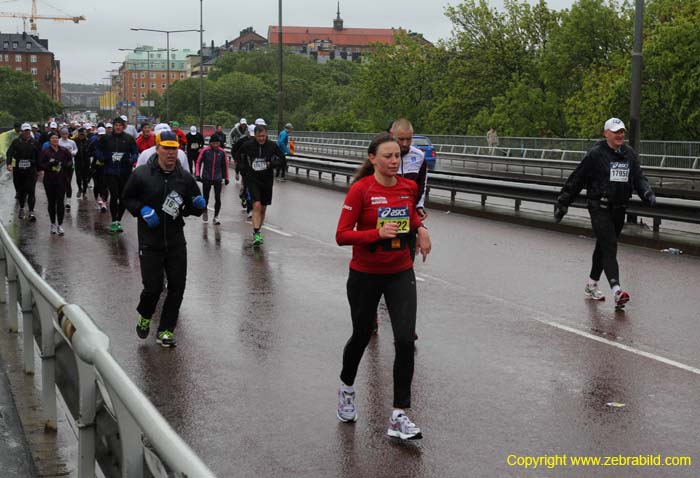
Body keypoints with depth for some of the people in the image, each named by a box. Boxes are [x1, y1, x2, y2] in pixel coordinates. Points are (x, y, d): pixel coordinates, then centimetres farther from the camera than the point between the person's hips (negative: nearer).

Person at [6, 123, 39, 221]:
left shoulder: (34, 142, 5)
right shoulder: (16, 142, 3)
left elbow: (38, 156, 8)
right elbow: (10, 152, -8)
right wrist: (9, 163, -24)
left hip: (31, 170, -1)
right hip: (18, 170, 1)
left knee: (31, 191, -8)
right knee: (20, 190, 10)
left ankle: (31, 212, -8)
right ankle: (21, 208, 30)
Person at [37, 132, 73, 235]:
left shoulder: (64, 151, 4)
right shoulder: (45, 151, -1)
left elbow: (70, 160, 19)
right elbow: (39, 166, -4)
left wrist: (67, 165, -3)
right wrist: (49, 164, -19)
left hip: (61, 180, 0)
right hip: (49, 180, 0)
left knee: (60, 202, -6)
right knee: (51, 203, 6)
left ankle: (60, 225, -1)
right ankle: (53, 224, 19)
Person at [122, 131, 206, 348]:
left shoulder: (185, 177, 3)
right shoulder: (141, 174, -5)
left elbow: (194, 206, 13)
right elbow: (127, 198, 6)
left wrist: (198, 205, -10)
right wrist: (142, 210, -11)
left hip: (176, 242, 3)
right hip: (150, 242, -3)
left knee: (177, 286, 1)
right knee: (153, 286, -5)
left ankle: (165, 330, 17)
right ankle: (144, 317, 28)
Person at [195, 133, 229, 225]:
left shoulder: (222, 152, 0)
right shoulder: (205, 151, -6)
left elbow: (225, 165, 10)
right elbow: (198, 162, 2)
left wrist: (226, 177, 13)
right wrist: (197, 174, -3)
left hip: (218, 179, 1)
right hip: (206, 179, -1)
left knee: (218, 198, -4)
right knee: (205, 197, 6)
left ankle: (216, 217, 5)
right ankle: (205, 211, 34)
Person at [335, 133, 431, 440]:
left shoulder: (409, 187, -1)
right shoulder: (360, 189, -14)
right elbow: (342, 235, -16)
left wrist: (420, 228, 0)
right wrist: (378, 233, -29)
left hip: (401, 273, 3)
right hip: (365, 275, -3)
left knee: (405, 340, -11)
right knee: (361, 335, 15)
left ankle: (399, 416, -3)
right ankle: (346, 388, 46)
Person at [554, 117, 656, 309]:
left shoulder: (629, 154, 9)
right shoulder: (595, 154, -9)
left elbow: (638, 178, 13)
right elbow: (576, 179, -5)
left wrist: (647, 193, -8)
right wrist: (562, 203, -4)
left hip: (619, 209, 6)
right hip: (599, 208, -6)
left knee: (603, 247, 17)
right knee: (609, 247, -16)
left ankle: (591, 285, 32)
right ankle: (617, 290, -26)